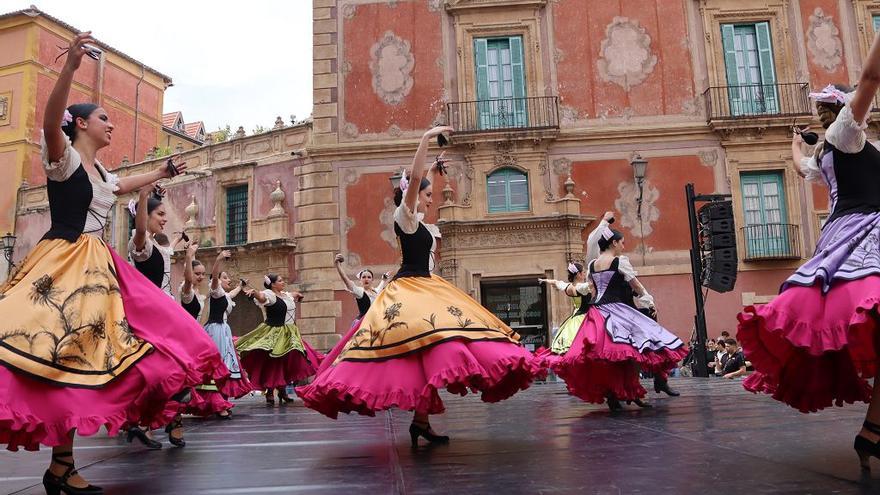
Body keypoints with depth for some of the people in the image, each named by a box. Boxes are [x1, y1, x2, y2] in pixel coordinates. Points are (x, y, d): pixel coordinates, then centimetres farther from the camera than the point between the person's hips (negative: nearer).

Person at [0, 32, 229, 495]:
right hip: (63, 266, -9)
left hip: (95, 269, 9)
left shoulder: (100, 172, 21)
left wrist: (161, 173, 56)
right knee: (63, 353, -14)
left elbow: (122, 186, 44)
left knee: (84, 361, 5)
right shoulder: (64, 157, -4)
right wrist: (70, 66, -38)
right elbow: (49, 123, -26)